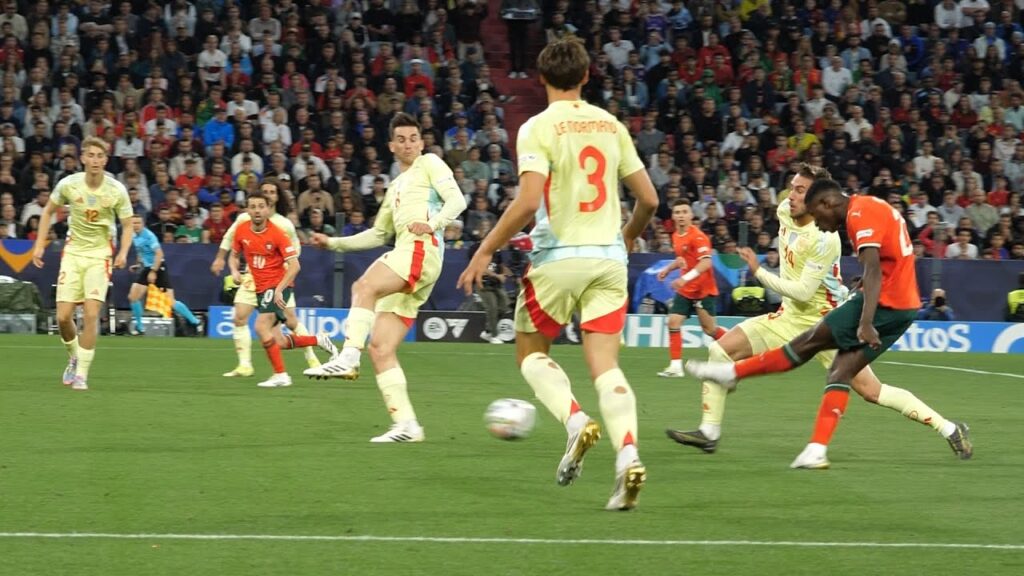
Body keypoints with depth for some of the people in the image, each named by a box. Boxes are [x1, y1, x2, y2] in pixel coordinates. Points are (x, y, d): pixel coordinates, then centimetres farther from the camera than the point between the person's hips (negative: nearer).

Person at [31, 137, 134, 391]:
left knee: (91, 314, -15)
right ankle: (74, 357, 26)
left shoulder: (117, 190, -11)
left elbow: (127, 226, -1)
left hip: (100, 255, -2)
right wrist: (40, 244, 3)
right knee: (63, 317, -5)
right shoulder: (68, 184, -8)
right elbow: (48, 211, 10)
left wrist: (123, 253, -18)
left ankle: (81, 374, -4)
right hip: (73, 253, 2)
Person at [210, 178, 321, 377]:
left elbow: (294, 251, 8)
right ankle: (244, 365, -7)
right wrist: (220, 258, 13)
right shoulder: (244, 219, -2)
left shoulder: (285, 225, -6)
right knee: (240, 317, -12)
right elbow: (229, 237, 16)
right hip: (252, 276, 2)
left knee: (291, 321, -1)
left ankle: (311, 359, 18)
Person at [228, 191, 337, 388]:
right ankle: (318, 339, 26)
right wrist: (235, 271, -6)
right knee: (277, 342, 4)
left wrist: (279, 289, -27)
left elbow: (294, 265, -17)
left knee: (261, 326, -25)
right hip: (260, 288, 6)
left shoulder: (278, 234, -15)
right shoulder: (241, 231, 0)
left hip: (278, 285, -6)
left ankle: (280, 375, -17)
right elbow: (234, 256, 16)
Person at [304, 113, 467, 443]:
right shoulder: (395, 188, 33)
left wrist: (433, 224, -20)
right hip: (404, 255, 9)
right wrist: (334, 243, 31)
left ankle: (348, 358, -43)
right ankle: (406, 425, -5)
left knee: (364, 287, -32)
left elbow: (456, 199, -3)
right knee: (380, 349, -2)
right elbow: (378, 235, 38)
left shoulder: (429, 164, 11)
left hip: (421, 250, -9)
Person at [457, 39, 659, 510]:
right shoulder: (611, 126, 8)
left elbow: (528, 200, -18)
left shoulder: (538, 128, -6)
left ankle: (575, 421, -10)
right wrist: (626, 239, 30)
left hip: (559, 258, -4)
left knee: (531, 352, 16)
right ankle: (627, 454, -22)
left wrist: (485, 251, -9)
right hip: (608, 258, 4)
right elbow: (649, 199, 10)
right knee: (605, 365, 1)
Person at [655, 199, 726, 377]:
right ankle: (675, 367, -4)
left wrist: (685, 278, -36)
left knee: (709, 328, -3)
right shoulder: (676, 236, 9)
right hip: (685, 290, 7)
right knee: (673, 322, -6)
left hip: (703, 289, -7)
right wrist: (668, 269, 14)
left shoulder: (697, 237, -17)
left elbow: (706, 262, -28)